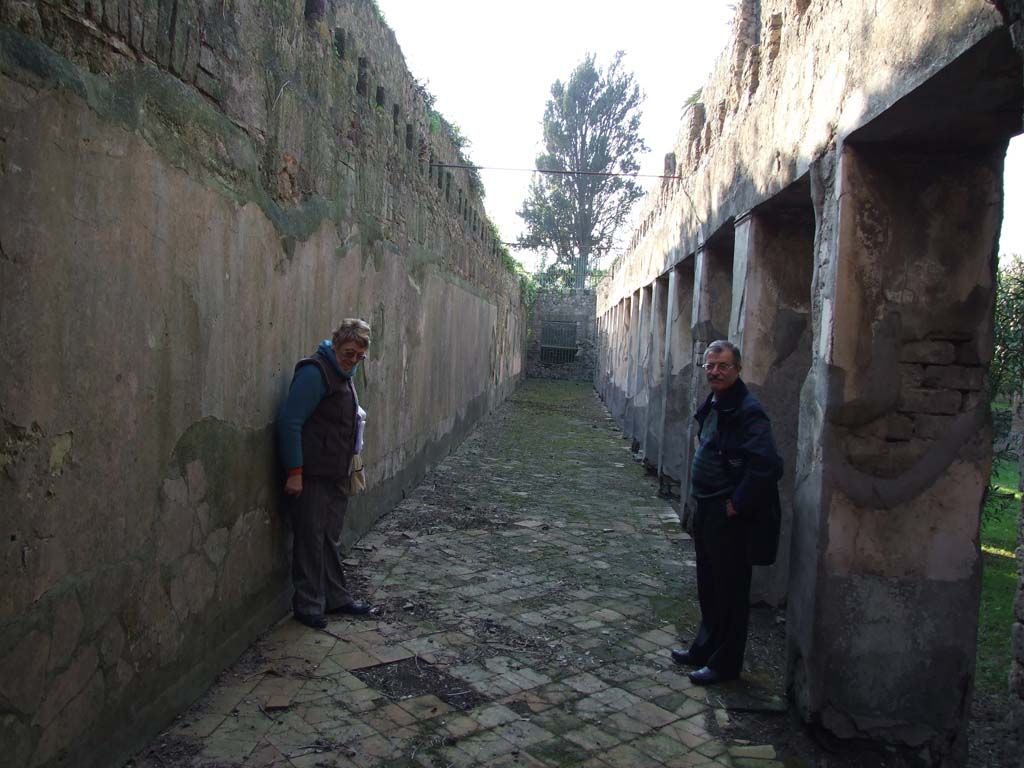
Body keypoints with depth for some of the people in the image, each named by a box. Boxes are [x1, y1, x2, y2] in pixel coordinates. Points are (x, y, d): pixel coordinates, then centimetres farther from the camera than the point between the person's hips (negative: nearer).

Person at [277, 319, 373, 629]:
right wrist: (295, 473, -21)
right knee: (310, 541, 1)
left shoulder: (343, 375, 14)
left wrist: (351, 467, 19)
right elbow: (290, 422, -20)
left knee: (331, 539, 17)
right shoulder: (315, 372, -15)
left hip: (336, 476, 9)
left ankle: (336, 598, 27)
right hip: (311, 476, -9)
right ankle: (308, 605, 13)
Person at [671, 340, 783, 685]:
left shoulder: (747, 411, -20)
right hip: (707, 509, 9)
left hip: (731, 517, -9)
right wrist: (701, 498, 15)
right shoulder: (712, 405, 10)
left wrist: (737, 504, -21)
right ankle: (706, 648, 38)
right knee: (708, 586, 21)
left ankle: (725, 663, 19)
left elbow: (767, 465, -30)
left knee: (730, 591, 5)